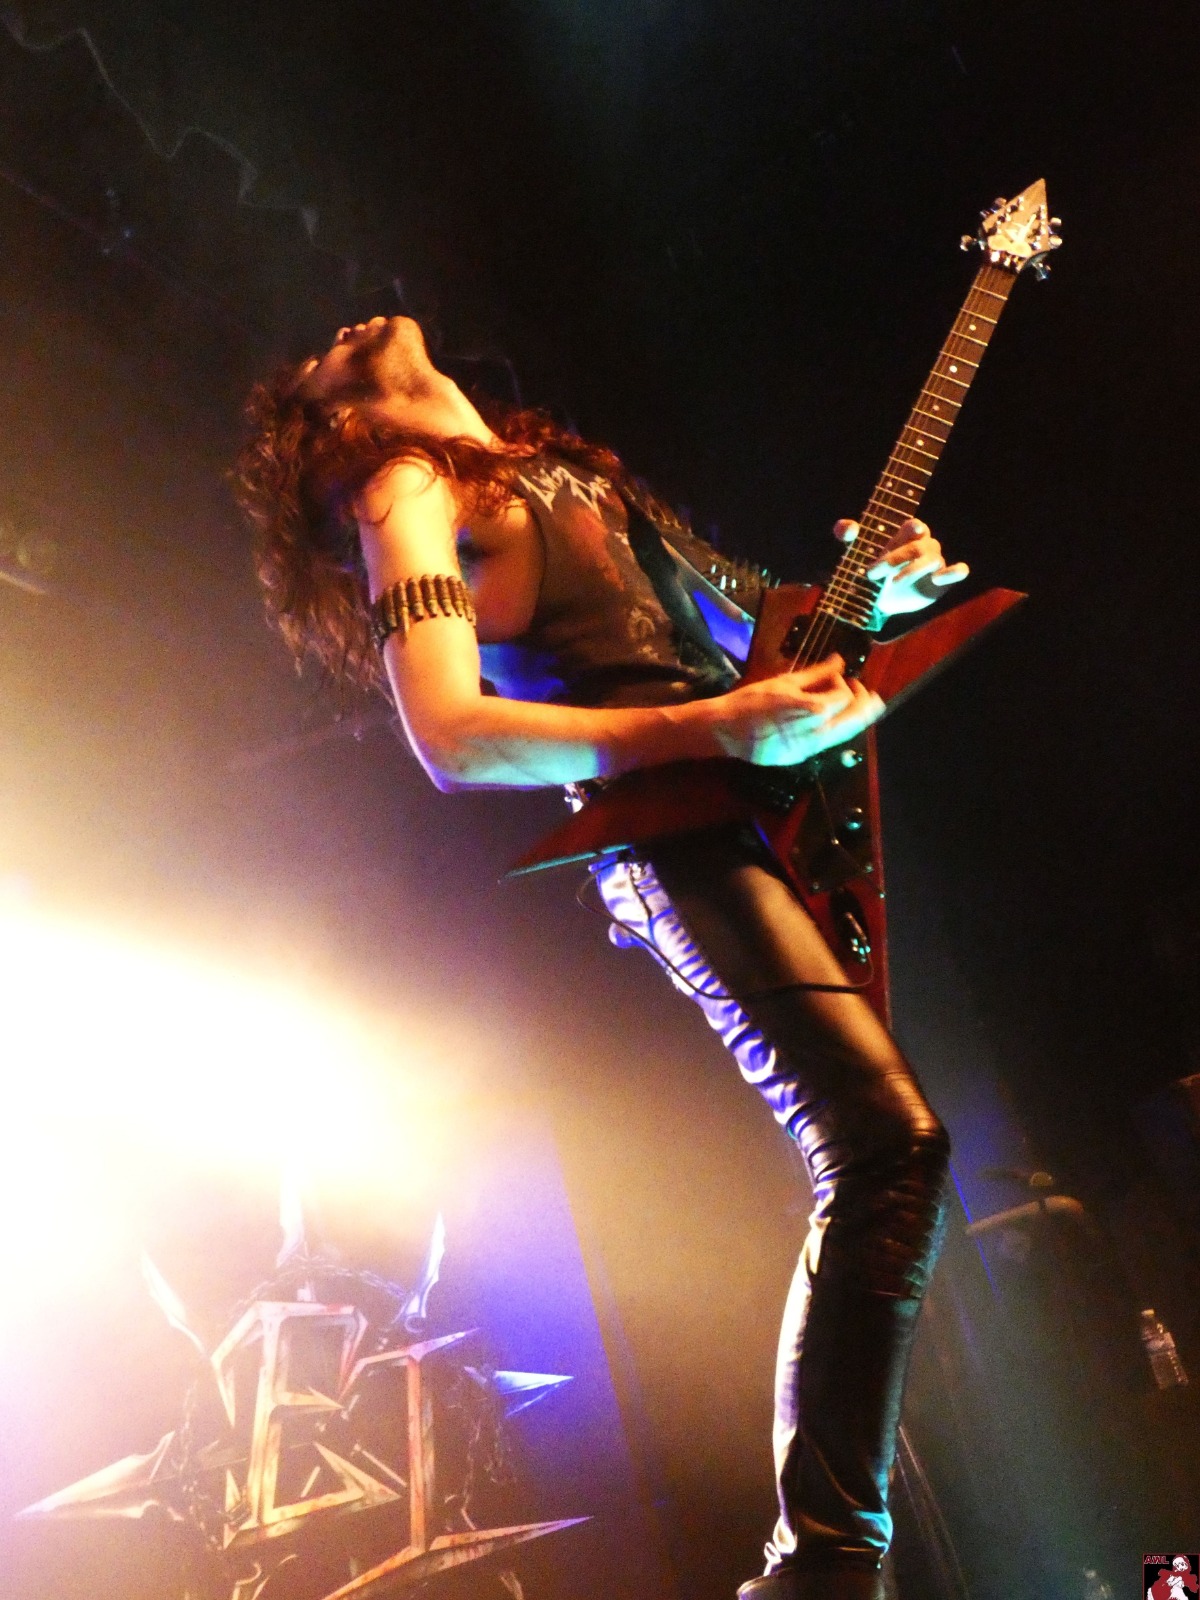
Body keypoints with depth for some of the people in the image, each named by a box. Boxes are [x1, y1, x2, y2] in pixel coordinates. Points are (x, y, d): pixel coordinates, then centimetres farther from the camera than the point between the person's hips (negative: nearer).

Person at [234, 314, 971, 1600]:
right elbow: (451, 736, -13)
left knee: (885, 1153, 4)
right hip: (678, 831, -8)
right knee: (887, 1144, -21)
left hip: (768, 814, 8)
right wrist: (717, 727, -21)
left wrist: (863, 600, 16)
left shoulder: (548, 471, 29)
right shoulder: (407, 489, 3)